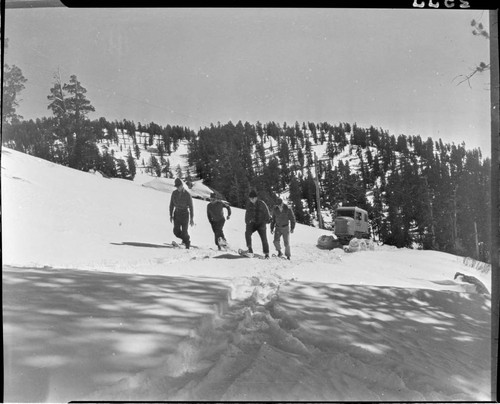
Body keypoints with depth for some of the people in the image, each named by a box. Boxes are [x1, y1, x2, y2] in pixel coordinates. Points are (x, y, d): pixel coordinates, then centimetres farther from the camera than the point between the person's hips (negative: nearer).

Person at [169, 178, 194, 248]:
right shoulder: (174, 193, -2)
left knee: (184, 232, -7)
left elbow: (191, 207, -11)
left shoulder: (187, 195, -13)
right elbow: (171, 204, 6)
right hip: (177, 214, 4)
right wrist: (171, 215, 3)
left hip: (185, 215, -4)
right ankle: (184, 238, 29)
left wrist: (192, 219, -12)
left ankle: (188, 243, 21)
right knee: (176, 231, -3)